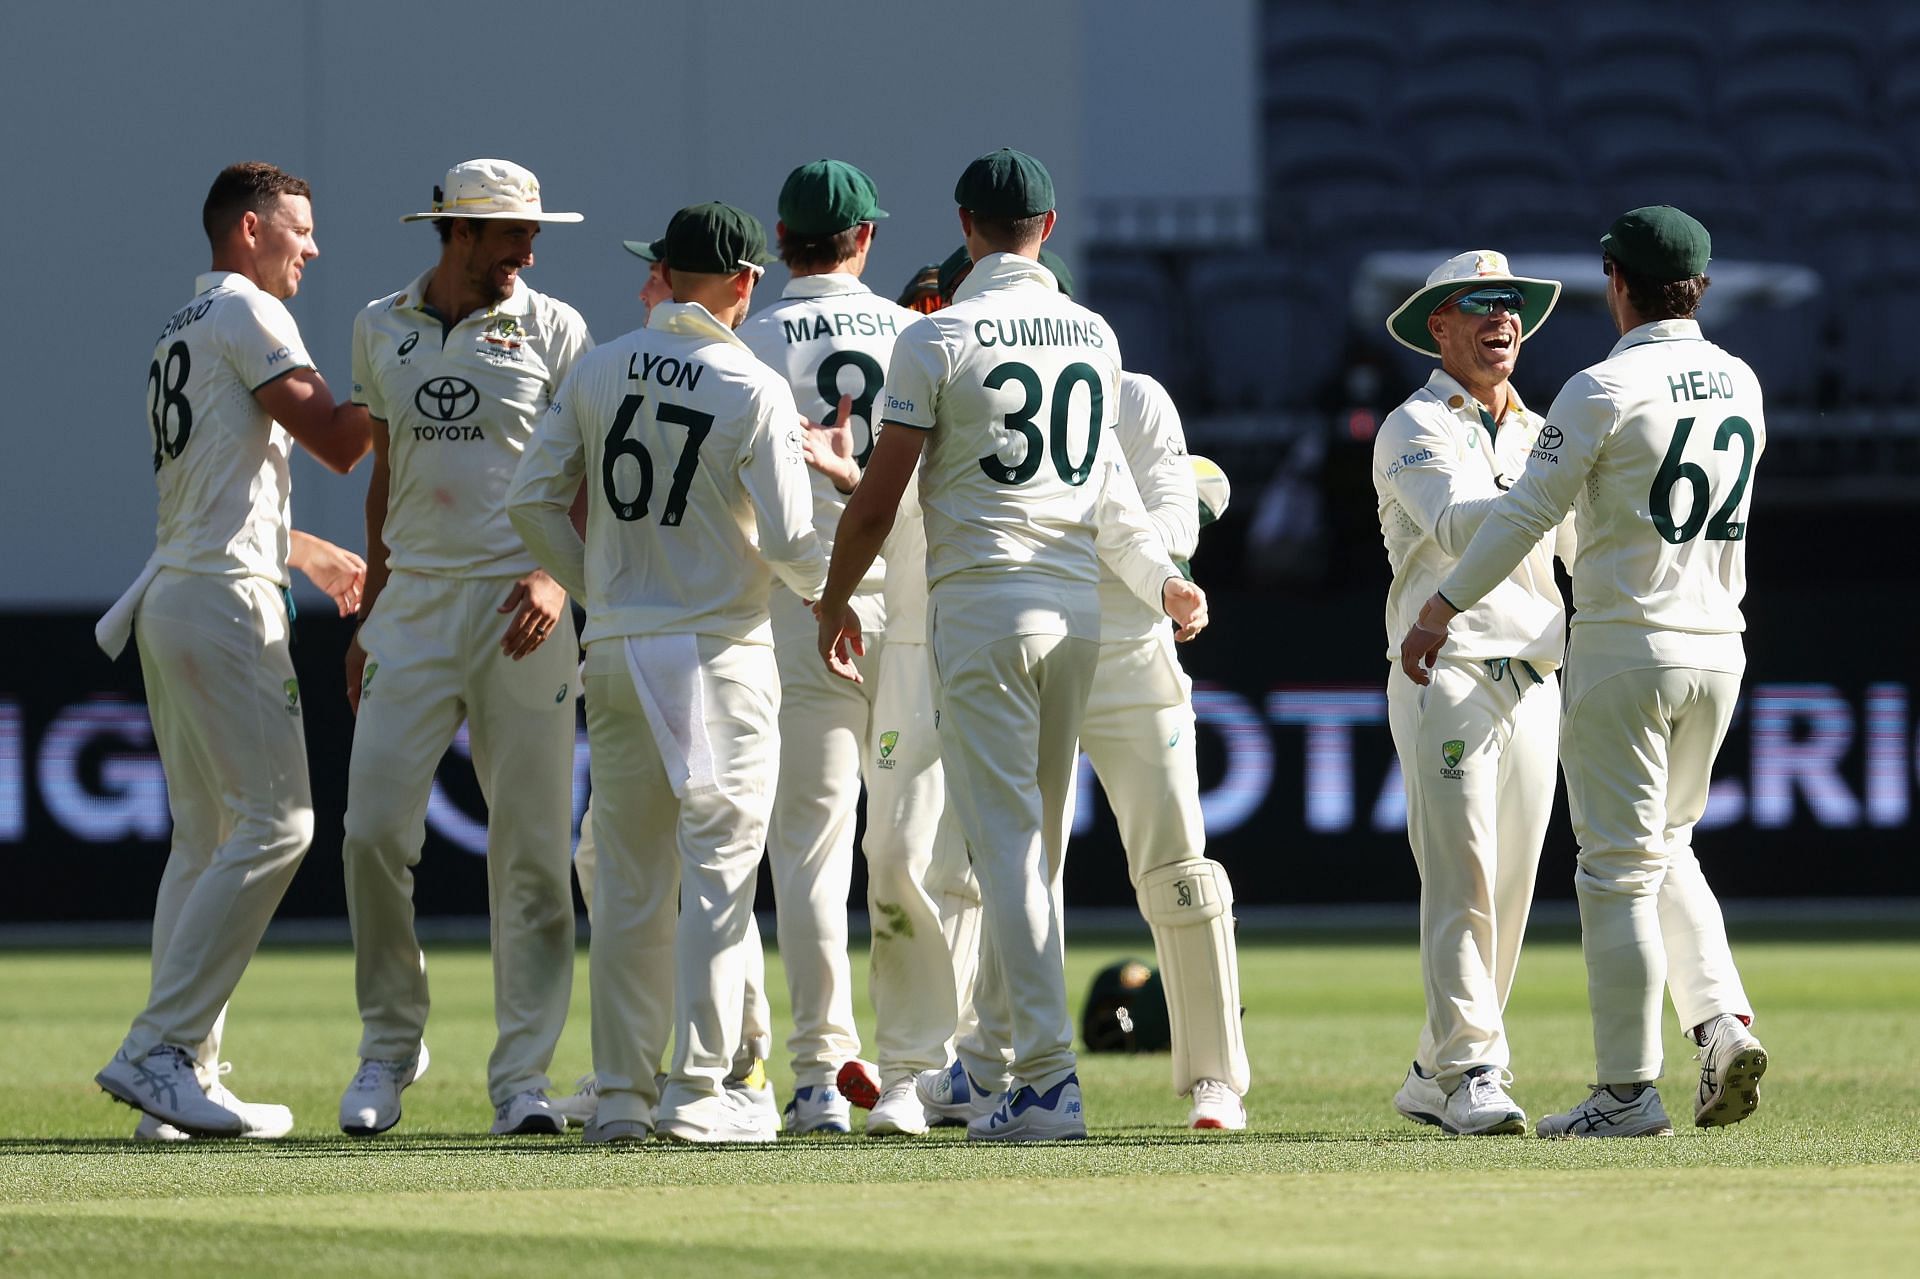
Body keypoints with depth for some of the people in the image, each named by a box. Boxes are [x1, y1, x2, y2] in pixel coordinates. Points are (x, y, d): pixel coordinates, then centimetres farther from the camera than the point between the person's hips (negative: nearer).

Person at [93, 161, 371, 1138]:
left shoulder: (179, 332, 23)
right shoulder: (246, 313, -6)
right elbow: (338, 441, -14)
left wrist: (314, 556, 37)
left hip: (173, 599, 10)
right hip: (226, 599, -10)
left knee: (204, 839, 10)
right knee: (274, 822, -13)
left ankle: (180, 1077, 6)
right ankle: (160, 1050, -18)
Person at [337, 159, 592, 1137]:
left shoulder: (553, 330, 2)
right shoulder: (380, 330, 11)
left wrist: (558, 577, -16)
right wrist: (366, 617, 16)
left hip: (520, 609, -2)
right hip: (413, 606, 2)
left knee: (530, 844, -3)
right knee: (374, 830, -6)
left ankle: (523, 1074, 2)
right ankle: (391, 1041, 12)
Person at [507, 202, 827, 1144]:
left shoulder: (599, 370, 4)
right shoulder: (755, 390, -9)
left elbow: (532, 500, 4)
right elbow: (788, 542, -11)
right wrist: (830, 589, 10)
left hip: (615, 652, 5)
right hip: (718, 655, -4)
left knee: (628, 881, 10)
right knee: (717, 874, -1)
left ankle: (620, 1094, 10)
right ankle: (697, 1093, -5)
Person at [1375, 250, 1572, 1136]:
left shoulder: (1538, 437, 20)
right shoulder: (1415, 431, -2)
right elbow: (1457, 525, -21)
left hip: (1533, 682, 7)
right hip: (1446, 675, -7)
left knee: (1508, 891, 6)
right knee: (1462, 879, -14)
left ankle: (1435, 1076, 13)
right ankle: (1473, 1073, -17)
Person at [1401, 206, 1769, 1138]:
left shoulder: (1606, 389, -13)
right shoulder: (1740, 387, 8)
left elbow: (1526, 513, -13)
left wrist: (1440, 610, -4)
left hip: (1626, 648, -6)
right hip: (1719, 649, 6)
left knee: (1619, 868, -2)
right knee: (1667, 850, 20)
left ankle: (1629, 1092, -2)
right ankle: (1722, 1023, 1)